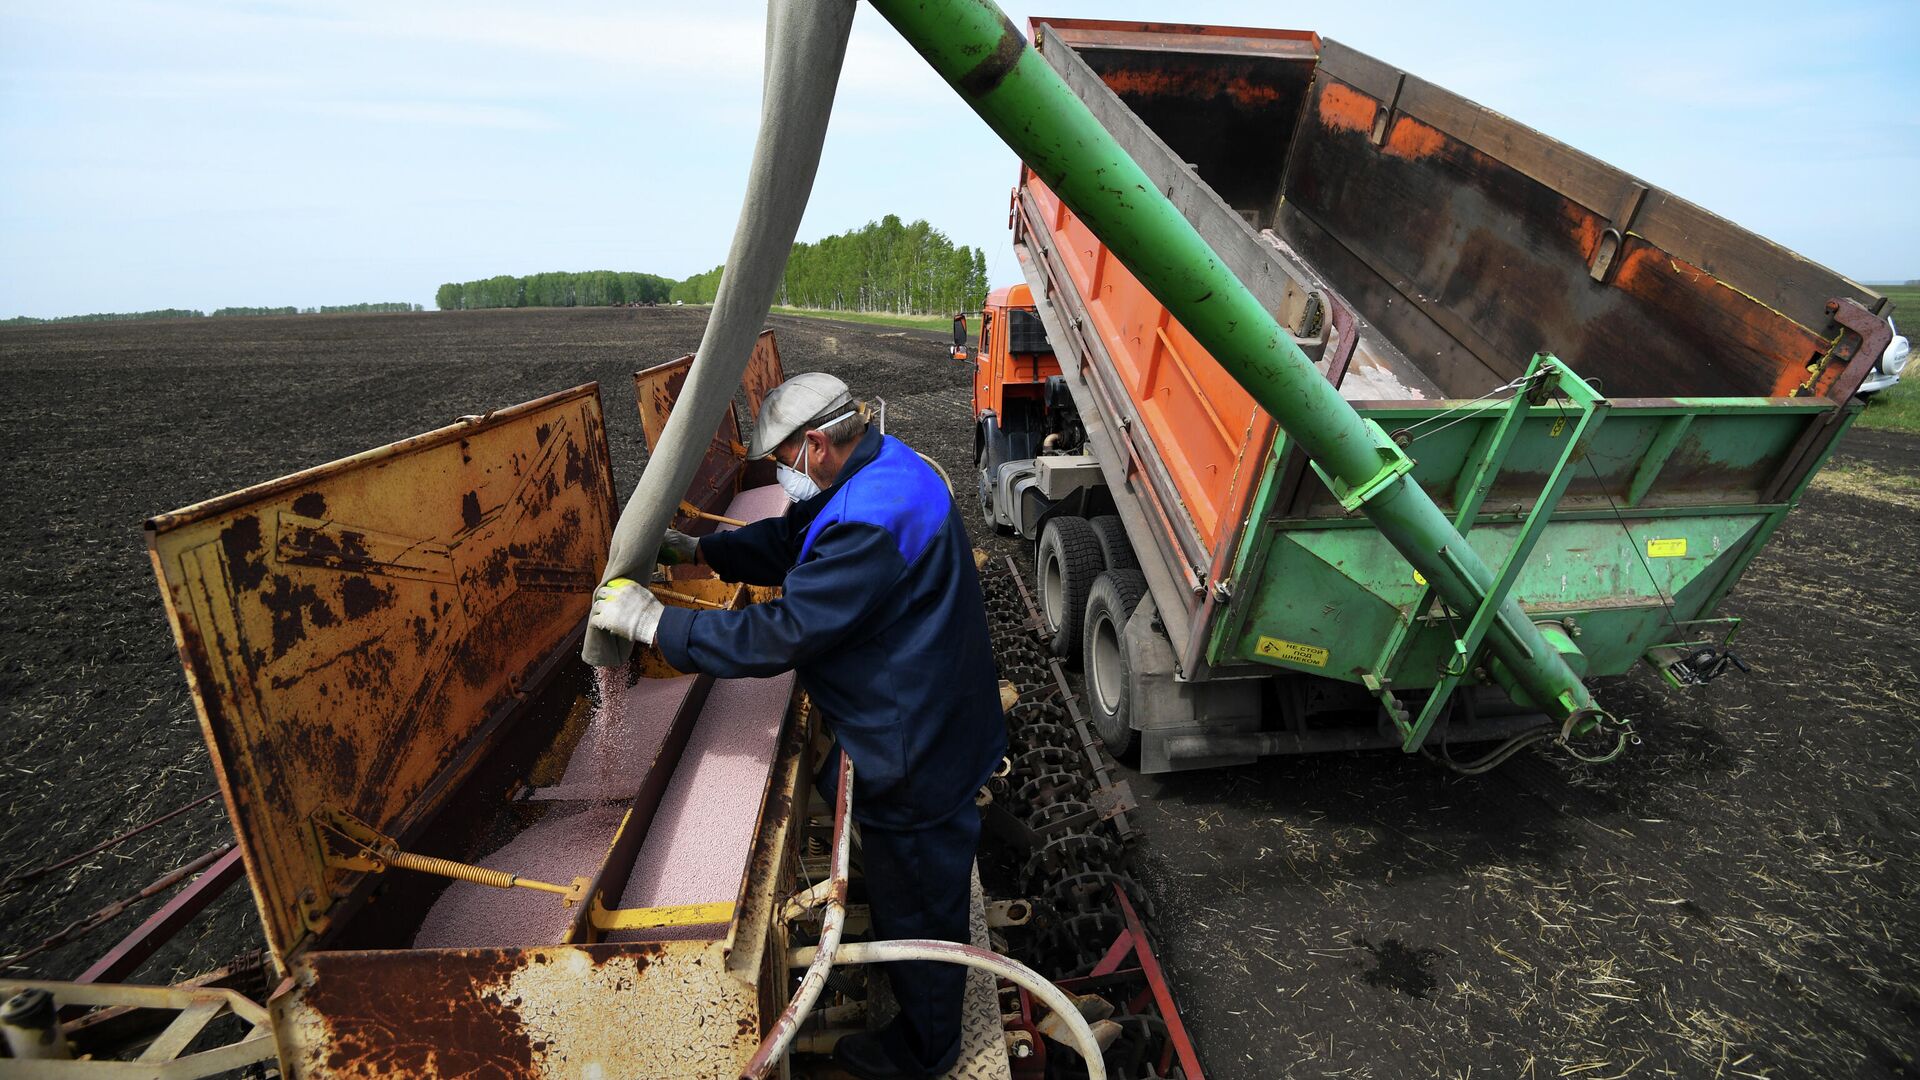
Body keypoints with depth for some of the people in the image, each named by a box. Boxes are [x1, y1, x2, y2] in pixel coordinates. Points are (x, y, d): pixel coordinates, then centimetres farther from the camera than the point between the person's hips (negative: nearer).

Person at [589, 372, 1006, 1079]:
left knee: (918, 907, 15)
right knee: (917, 890, 32)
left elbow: (778, 635, -32)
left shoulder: (872, 526, -35)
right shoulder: (881, 468, 1)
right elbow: (793, 538, 13)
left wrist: (653, 622, -22)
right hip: (931, 726, 11)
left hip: (917, 753, -11)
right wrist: (701, 551, 5)